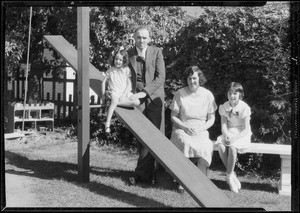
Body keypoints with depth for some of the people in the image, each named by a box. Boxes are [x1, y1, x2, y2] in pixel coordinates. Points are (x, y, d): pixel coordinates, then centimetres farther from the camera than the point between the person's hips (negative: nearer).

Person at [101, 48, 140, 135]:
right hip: (114, 92, -2)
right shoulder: (110, 71, 6)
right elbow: (104, 82, 11)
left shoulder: (126, 70, 6)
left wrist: (124, 95, -10)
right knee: (114, 100, -38)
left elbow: (129, 84, 3)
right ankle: (107, 124, -40)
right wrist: (103, 95, 4)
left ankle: (117, 103, -21)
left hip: (125, 92, 2)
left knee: (137, 102, -24)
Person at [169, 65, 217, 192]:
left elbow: (211, 119, 7)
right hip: (181, 129, -1)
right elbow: (173, 117, 3)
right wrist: (185, 127, -13)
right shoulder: (180, 94, -1)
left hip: (201, 130, 1)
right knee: (185, 143, -35)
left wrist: (200, 129, -11)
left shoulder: (207, 95, 3)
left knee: (205, 146, -32)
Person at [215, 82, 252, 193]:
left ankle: (229, 176, -19)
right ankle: (232, 174, -17)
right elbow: (223, 126, -1)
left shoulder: (244, 108, -11)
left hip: (242, 135, -4)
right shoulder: (224, 107, 1)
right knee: (220, 146, -29)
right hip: (228, 133, 4)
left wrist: (234, 138, -28)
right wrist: (226, 136, -22)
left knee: (232, 147, -34)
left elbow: (246, 129, -14)